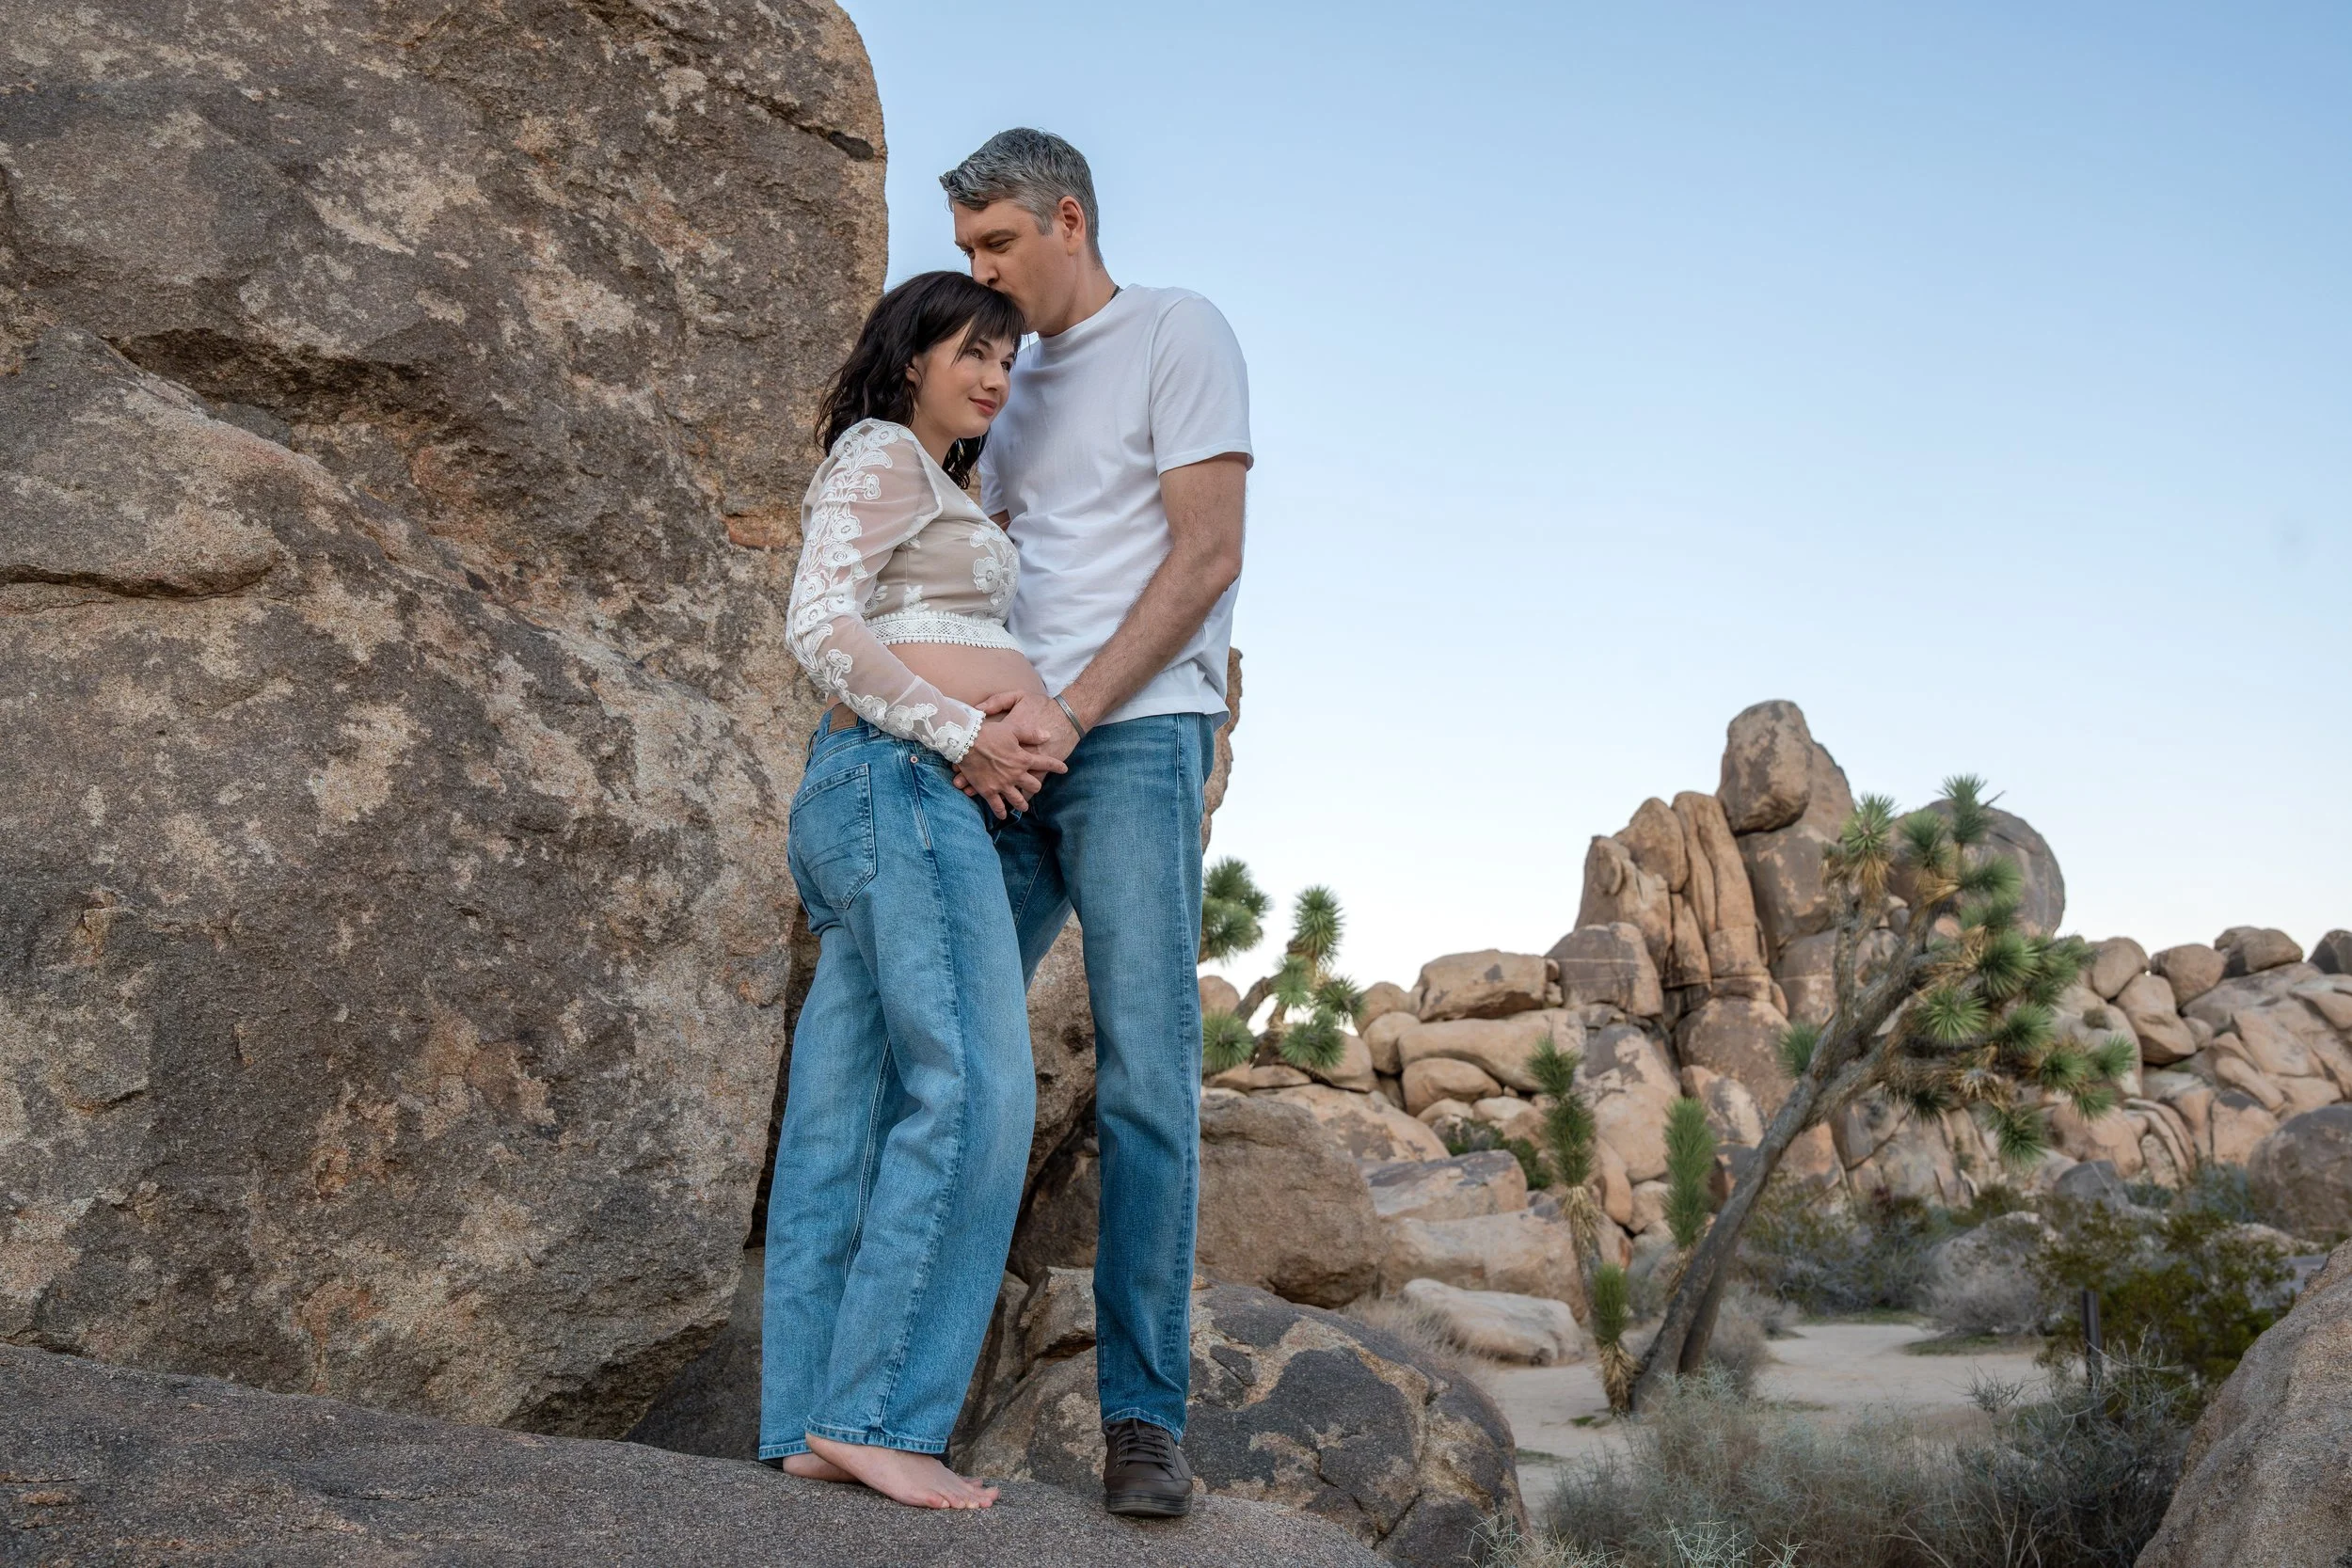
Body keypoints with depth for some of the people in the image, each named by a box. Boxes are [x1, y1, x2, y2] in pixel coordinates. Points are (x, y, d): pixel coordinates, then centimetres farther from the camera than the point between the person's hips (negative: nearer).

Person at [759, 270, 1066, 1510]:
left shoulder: (936, 496, 30)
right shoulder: (882, 456, 0)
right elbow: (818, 627, -13)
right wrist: (961, 736, -16)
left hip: (927, 799, 10)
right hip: (903, 784, -10)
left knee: (849, 1115, 3)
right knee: (971, 1094, -16)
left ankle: (809, 1428, 3)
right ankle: (873, 1412, -16)